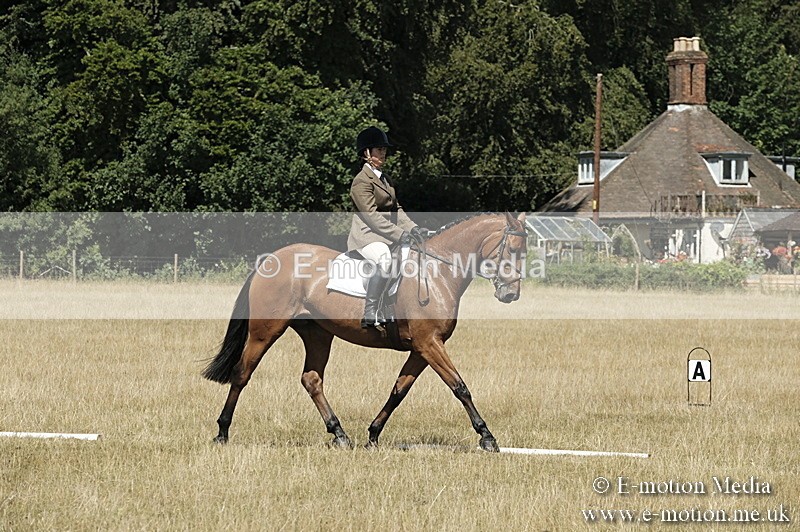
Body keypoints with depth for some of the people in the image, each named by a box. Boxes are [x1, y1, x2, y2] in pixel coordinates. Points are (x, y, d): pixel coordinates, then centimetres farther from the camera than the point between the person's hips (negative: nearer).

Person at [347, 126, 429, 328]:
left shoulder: (385, 179, 19)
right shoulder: (361, 181, -10)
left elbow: (396, 209, 18)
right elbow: (372, 216, -19)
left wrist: (412, 228, 0)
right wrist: (400, 235, -24)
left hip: (387, 236, 10)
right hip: (366, 236, -10)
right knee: (384, 259, -38)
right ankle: (370, 316, -33)